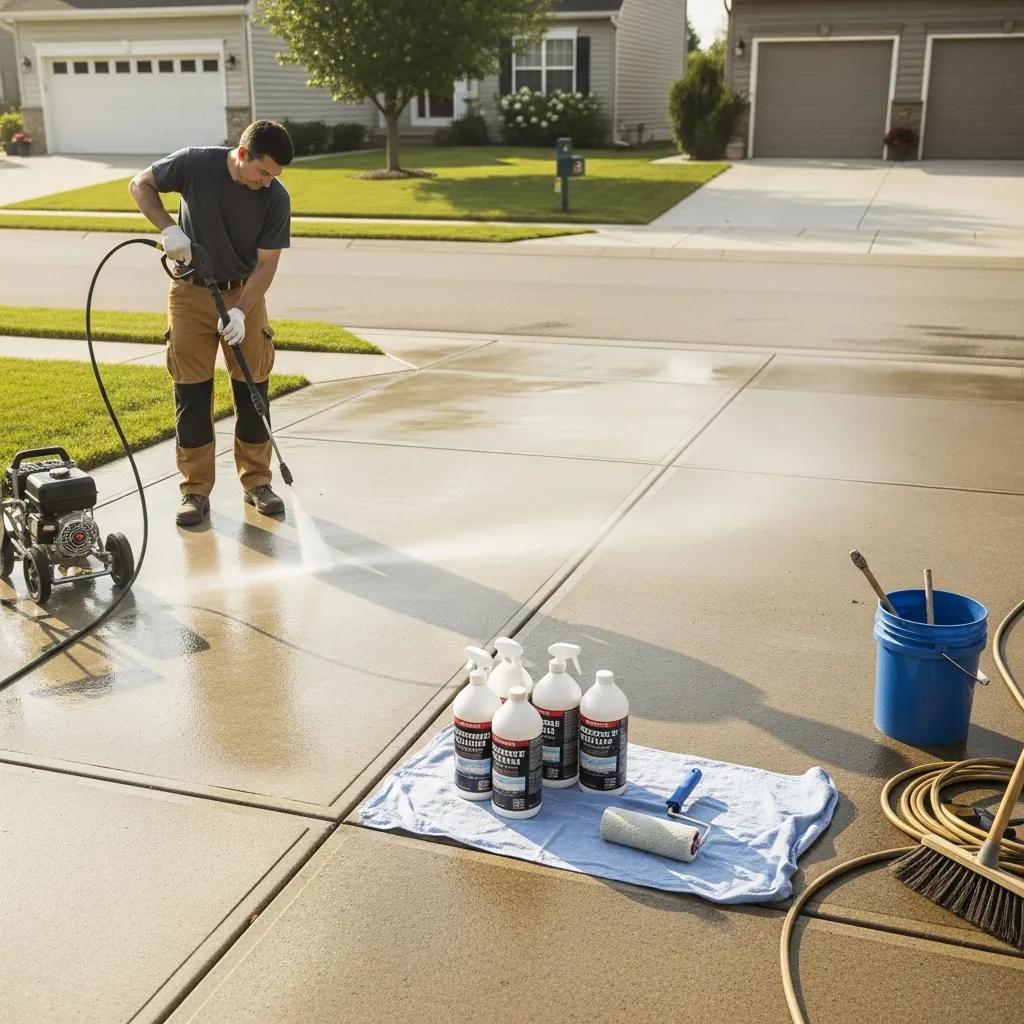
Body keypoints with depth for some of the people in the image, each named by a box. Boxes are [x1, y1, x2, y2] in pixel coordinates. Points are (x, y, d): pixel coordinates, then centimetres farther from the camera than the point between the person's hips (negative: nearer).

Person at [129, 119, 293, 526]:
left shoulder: (276, 198, -15)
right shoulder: (195, 164, -17)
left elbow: (266, 264, -13)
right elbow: (140, 185, -3)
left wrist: (240, 311, -25)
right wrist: (168, 228, -19)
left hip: (244, 293, 1)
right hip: (192, 292, -1)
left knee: (252, 389, 3)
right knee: (191, 393, 0)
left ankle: (257, 482, 16)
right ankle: (195, 490, 7)